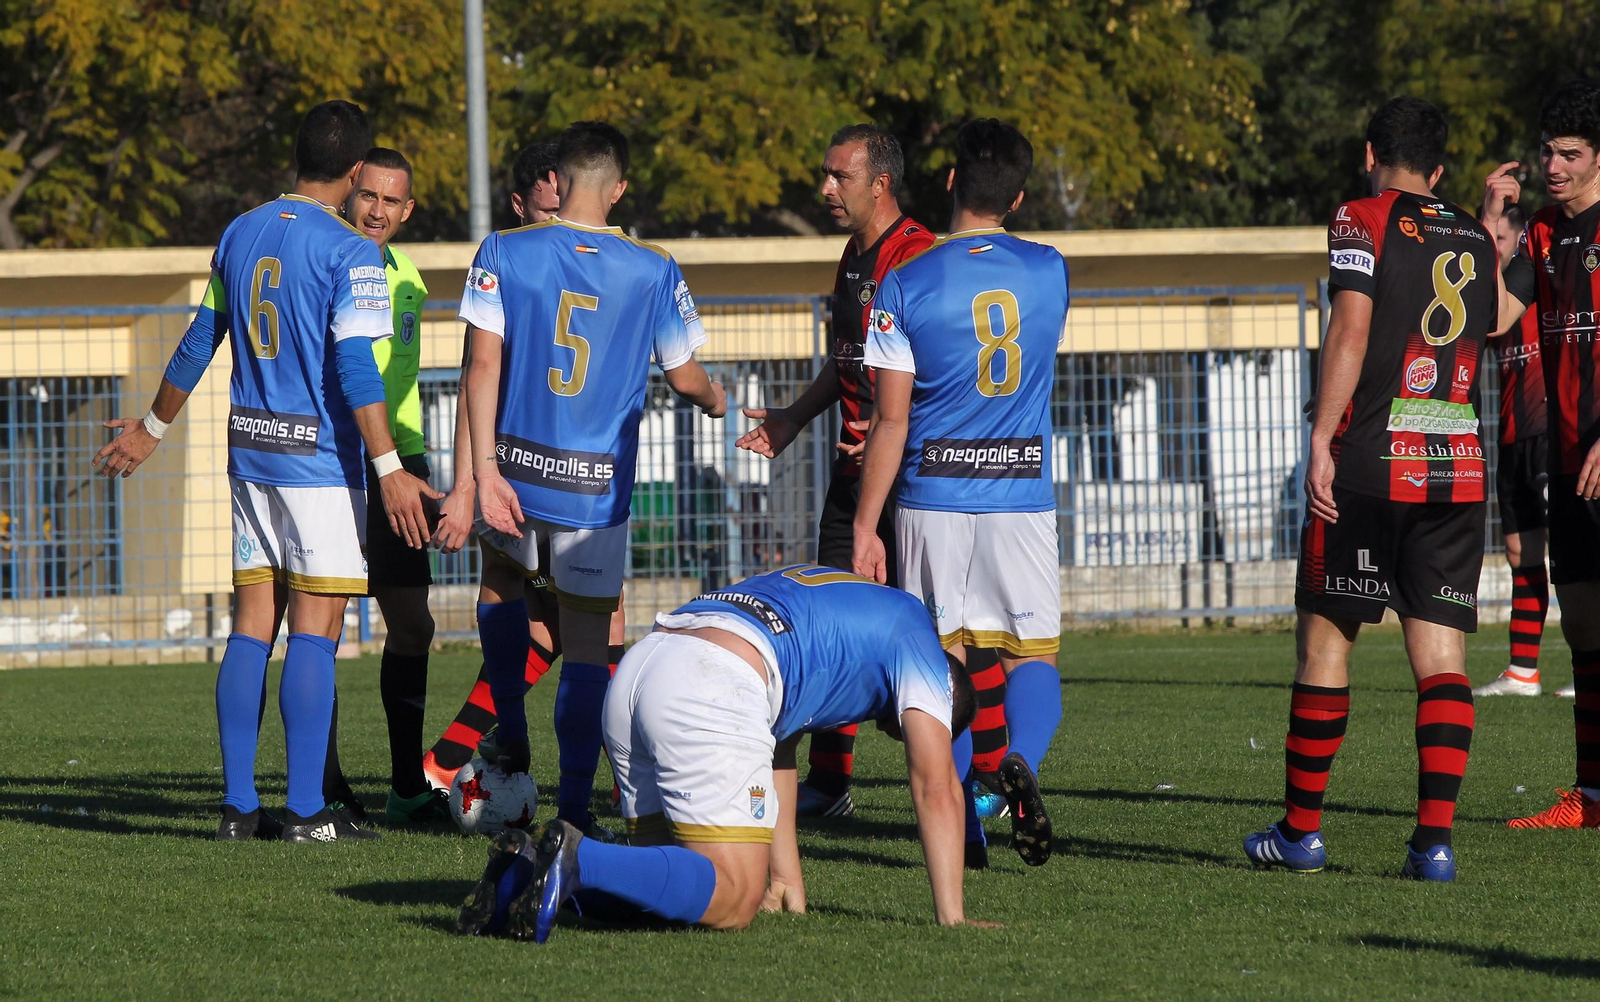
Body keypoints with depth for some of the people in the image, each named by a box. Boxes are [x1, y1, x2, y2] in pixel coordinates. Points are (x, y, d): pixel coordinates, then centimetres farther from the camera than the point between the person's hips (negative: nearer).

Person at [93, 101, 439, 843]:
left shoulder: (239, 236, 10)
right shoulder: (350, 254, -10)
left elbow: (199, 343, 17)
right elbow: (354, 368, -19)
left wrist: (152, 429, 29)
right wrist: (390, 469, -21)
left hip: (250, 450, 6)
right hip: (320, 458, -6)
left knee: (252, 626, 7)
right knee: (313, 631, -6)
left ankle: (239, 806, 6)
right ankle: (305, 812, -8)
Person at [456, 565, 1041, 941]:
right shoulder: (916, 643, 19)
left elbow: (776, 753, 40)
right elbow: (936, 788, 10)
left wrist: (785, 878, 37)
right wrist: (951, 921, 10)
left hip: (634, 670, 8)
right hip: (712, 686, -8)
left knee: (679, 874, 14)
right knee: (731, 901, -10)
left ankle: (530, 869, -7)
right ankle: (574, 861, -29)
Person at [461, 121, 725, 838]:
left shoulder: (505, 253, -4)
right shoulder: (654, 270, -3)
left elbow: (484, 365, -10)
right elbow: (684, 378, 4)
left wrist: (485, 470, -10)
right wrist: (716, 401, 28)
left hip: (517, 464, 1)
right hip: (599, 484, -1)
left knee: (501, 577, 29)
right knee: (586, 639, 5)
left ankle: (512, 750, 25)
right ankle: (574, 802, 0)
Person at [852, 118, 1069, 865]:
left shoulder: (905, 284, -6)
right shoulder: (1049, 272, 4)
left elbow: (891, 419, -8)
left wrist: (866, 524, -1)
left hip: (934, 497, -1)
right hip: (1024, 495, 1)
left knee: (943, 659, 7)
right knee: (1033, 653, 4)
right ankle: (1018, 764, -24)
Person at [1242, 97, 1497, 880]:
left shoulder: (1363, 220, -1)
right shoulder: (1475, 238, 14)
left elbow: (1352, 327, -13)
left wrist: (1321, 440, -15)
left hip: (1369, 464, -4)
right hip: (1460, 472, 4)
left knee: (1325, 638, 7)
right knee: (1441, 653, 1)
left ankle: (1301, 829, 11)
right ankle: (1436, 837, -9)